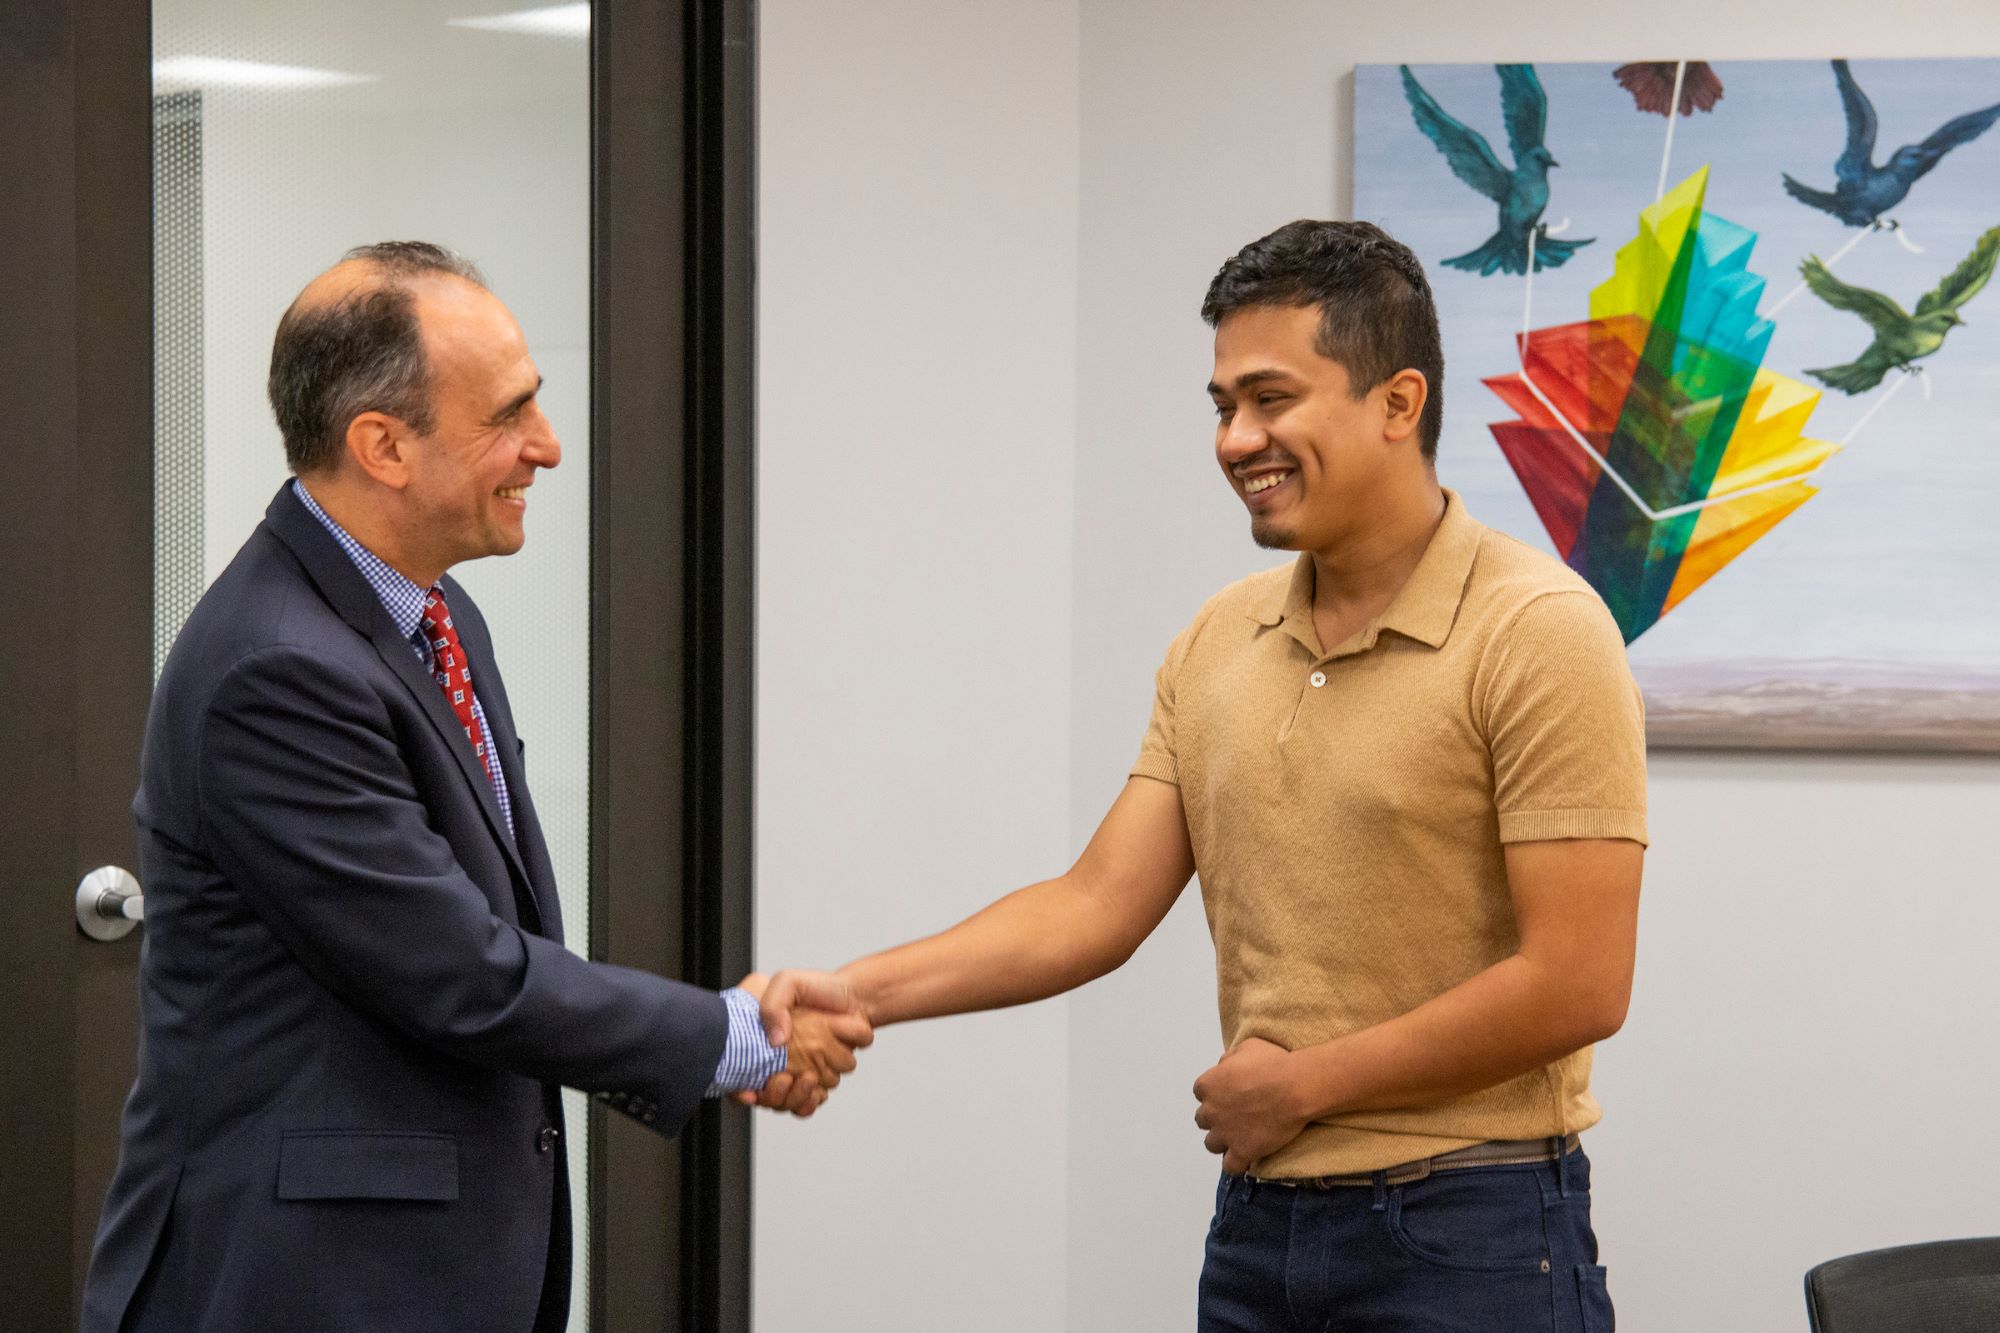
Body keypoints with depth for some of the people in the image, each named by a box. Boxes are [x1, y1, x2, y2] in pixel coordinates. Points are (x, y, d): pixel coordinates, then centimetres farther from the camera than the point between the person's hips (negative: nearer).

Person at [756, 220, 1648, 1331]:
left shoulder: (1538, 633, -11)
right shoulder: (1218, 645, 9)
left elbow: (1578, 985, -16)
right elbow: (1100, 905, 5)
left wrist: (1304, 1084, -9)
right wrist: (858, 991, -8)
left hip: (1469, 1239, -6)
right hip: (1257, 1232, 6)